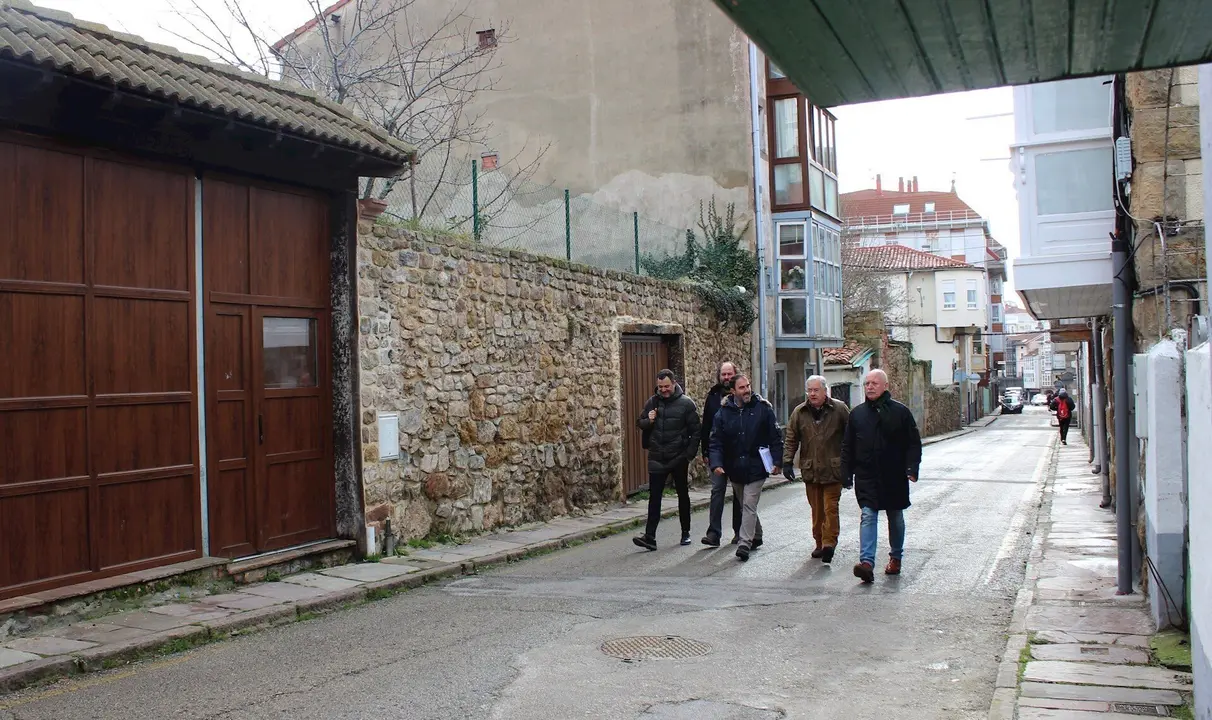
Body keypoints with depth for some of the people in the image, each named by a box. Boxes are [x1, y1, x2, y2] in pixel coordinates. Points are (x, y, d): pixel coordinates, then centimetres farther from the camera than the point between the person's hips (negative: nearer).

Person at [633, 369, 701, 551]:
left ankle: (686, 533, 25)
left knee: (683, 495, 12)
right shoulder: (652, 402, 5)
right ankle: (650, 536, -6)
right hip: (657, 459, 2)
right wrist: (648, 421, -9)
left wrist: (689, 456, -10)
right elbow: (640, 423, 14)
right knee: (654, 496, -4)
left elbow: (695, 432, -5)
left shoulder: (686, 403, -5)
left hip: (679, 459, -2)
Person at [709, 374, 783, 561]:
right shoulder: (723, 413, -2)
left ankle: (745, 544, -8)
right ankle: (756, 537, 36)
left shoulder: (763, 408, -6)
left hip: (756, 468, -3)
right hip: (735, 469, 4)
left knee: (749, 505, -9)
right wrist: (716, 463, -18)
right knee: (744, 506, 17)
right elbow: (716, 442, -3)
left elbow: (775, 437, -2)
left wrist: (777, 461, -6)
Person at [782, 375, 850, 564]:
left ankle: (829, 543, -4)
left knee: (830, 508, -6)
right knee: (816, 509, 10)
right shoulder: (799, 412, 6)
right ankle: (820, 543, 19)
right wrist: (787, 462, 0)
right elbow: (791, 439, 9)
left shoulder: (839, 409, -1)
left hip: (833, 469, -3)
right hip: (810, 470, 3)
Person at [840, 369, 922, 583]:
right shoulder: (857, 414, 6)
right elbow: (847, 447, 11)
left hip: (894, 477, -1)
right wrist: (847, 474, 5)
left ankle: (896, 557, 32)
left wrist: (912, 468, -12)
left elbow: (914, 443, 0)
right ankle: (867, 562, -18)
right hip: (866, 477, 1)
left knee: (896, 518, 14)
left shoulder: (900, 412, -1)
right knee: (868, 517, -10)